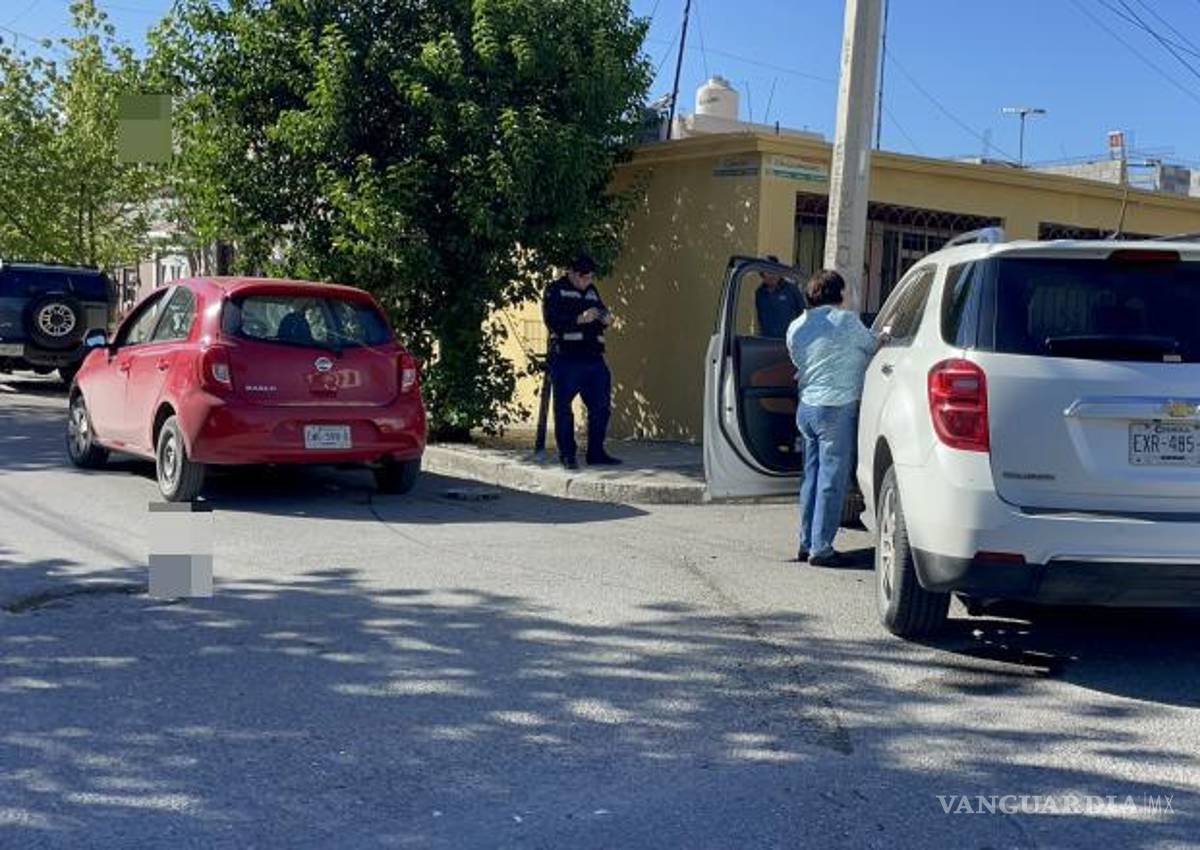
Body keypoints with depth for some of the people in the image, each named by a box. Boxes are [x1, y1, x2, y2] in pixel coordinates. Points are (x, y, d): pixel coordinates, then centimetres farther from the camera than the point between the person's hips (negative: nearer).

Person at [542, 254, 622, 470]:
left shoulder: (591, 291, 19)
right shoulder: (555, 290, -1)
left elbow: (601, 315, 26)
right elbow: (552, 320, -12)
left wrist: (606, 319, 2)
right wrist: (580, 319, -21)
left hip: (593, 357, 6)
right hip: (566, 357, -6)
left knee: (601, 405, 5)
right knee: (564, 408, 0)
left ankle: (596, 452, 15)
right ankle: (567, 454, 8)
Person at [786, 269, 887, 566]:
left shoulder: (796, 327, 10)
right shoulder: (846, 321, -9)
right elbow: (872, 348, 3)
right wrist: (884, 337, 26)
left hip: (806, 407, 7)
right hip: (837, 407, -7)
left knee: (812, 477, 15)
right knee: (832, 480, -2)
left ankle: (806, 543, 19)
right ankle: (821, 548, 0)